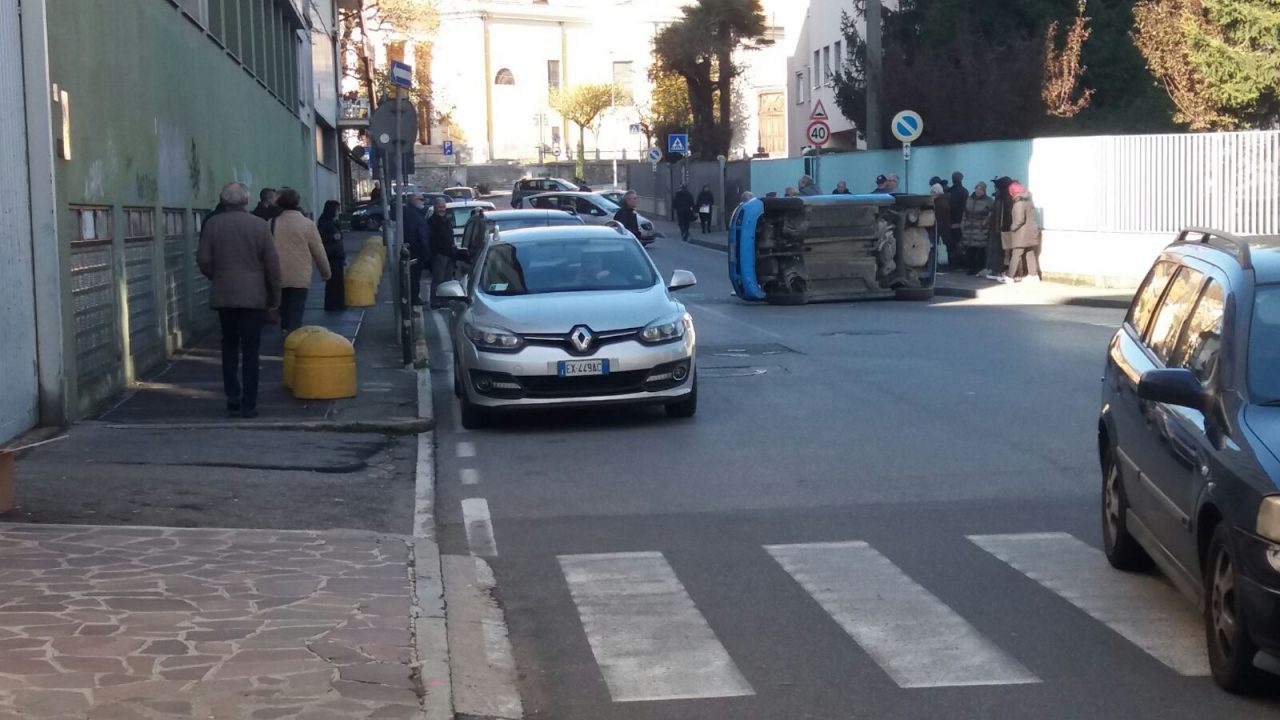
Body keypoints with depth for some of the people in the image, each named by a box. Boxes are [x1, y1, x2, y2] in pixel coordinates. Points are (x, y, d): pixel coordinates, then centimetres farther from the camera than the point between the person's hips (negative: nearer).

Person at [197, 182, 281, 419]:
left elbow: (203, 260, -3)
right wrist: (274, 295, 6)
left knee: (229, 346, 15)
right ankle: (248, 404, -1)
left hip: (223, 295, 2)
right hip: (253, 296, -2)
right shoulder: (259, 226, -6)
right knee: (250, 350, 2)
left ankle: (232, 397, 11)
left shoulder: (212, 225, -3)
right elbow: (272, 264, -5)